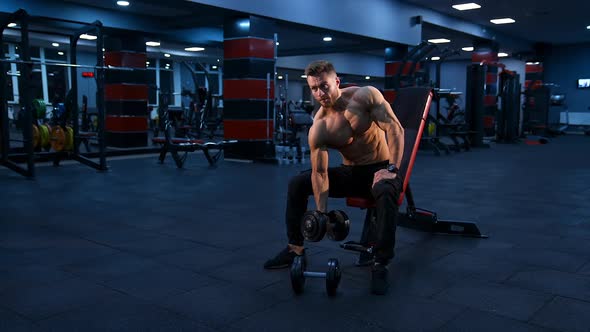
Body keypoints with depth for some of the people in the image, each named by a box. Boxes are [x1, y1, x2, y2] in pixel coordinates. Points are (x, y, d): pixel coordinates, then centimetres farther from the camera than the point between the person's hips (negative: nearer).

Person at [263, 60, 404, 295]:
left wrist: (391, 169, -31)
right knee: (297, 184, -7)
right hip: (350, 172, 4)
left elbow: (395, 129, -21)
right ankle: (296, 249, 8)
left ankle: (380, 265, -27)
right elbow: (320, 173, -14)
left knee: (386, 192, -39)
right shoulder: (318, 129, -13)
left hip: (380, 169, -3)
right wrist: (321, 212, -22)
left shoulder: (366, 95, -17)